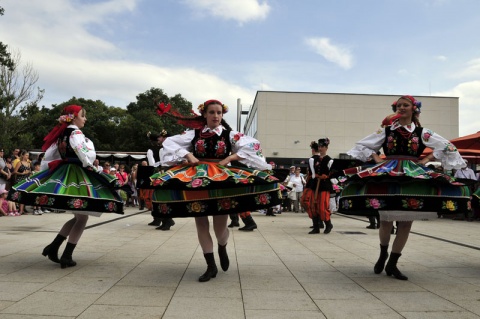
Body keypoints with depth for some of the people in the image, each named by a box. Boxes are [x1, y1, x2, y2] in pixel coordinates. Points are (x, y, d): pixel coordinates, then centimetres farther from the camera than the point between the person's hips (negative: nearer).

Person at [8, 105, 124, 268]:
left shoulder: (60, 134, 14)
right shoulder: (76, 133, -12)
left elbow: (47, 157, 16)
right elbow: (88, 158, -27)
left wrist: (44, 176, 19)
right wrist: (89, 143, -9)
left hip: (62, 174, 9)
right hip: (76, 176, -9)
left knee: (78, 217, 19)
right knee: (82, 218, 1)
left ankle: (53, 247, 14)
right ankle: (67, 256, 0)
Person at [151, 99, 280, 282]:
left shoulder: (231, 135, 1)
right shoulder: (194, 133, 4)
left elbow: (252, 146, -8)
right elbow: (170, 142, 1)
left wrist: (230, 158, -15)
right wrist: (188, 155, -12)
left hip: (222, 179, -1)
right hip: (197, 179, 2)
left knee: (220, 227, -1)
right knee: (201, 224, 3)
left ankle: (222, 249, 36)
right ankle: (211, 266, 16)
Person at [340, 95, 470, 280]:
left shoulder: (422, 132, 7)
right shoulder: (386, 131, 8)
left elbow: (447, 147, 9)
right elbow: (362, 145, 15)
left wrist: (426, 160, 1)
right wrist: (376, 158, 2)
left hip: (413, 177, 1)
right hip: (387, 175, -1)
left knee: (406, 222, 0)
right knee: (386, 220, -3)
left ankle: (392, 264, 11)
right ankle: (383, 253, 25)